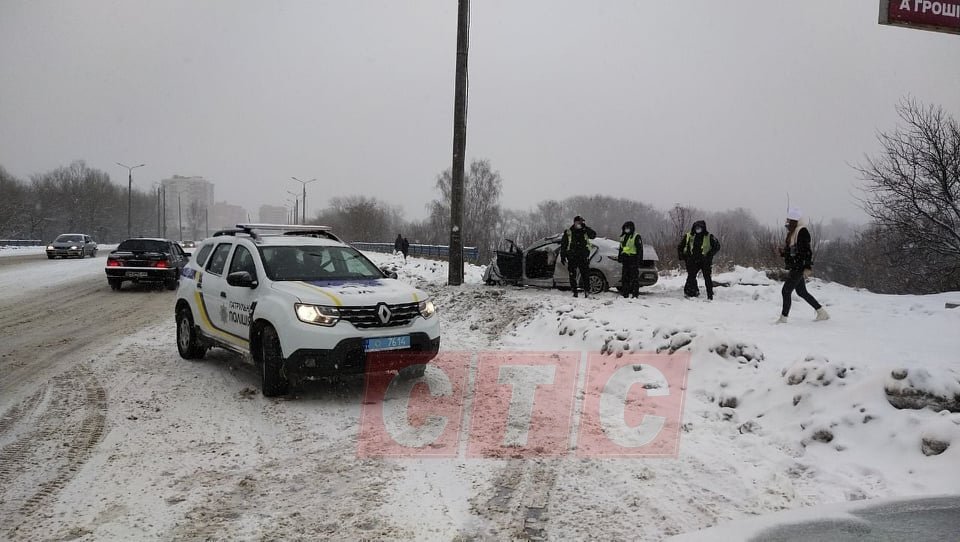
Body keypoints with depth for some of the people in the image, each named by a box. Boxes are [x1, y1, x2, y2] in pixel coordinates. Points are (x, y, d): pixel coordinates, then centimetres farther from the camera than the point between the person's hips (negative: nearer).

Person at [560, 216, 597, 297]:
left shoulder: (585, 231, 9)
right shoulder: (568, 232, 6)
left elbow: (593, 235, -8)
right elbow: (563, 245, 8)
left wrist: (585, 227, -13)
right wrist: (562, 256, 3)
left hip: (583, 257, 0)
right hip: (572, 258, 0)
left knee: (585, 274, -6)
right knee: (572, 276, 2)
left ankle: (587, 290, -3)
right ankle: (574, 292, 8)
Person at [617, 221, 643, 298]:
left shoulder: (636, 237, -4)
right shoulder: (623, 237, 19)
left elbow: (640, 249, -8)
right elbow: (621, 248, 26)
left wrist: (639, 259, -14)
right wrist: (619, 257, 18)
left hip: (633, 259, -7)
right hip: (625, 259, 7)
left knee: (634, 277, -6)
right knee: (625, 277, 7)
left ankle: (635, 293, -4)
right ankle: (625, 293, 12)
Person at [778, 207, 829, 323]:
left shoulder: (802, 231, -14)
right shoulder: (792, 232, 15)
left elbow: (807, 250, -20)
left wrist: (807, 267, -25)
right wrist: (783, 252, 3)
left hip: (799, 267, -10)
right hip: (795, 268, 10)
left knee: (786, 291, -8)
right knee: (802, 292, 16)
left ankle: (783, 317, -1)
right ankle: (822, 313, 26)